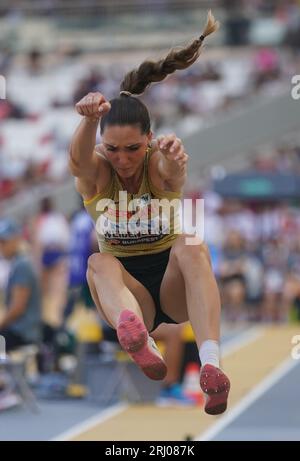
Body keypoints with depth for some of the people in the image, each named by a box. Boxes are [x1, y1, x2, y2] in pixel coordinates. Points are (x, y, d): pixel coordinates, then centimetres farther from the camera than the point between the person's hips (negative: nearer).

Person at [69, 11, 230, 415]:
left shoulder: (159, 164, -12)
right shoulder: (94, 172, -9)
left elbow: (171, 176, -38)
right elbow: (81, 159, -35)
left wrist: (174, 161, -64)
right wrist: (90, 118, -59)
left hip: (172, 281, -1)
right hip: (127, 288, 1)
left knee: (191, 246, -34)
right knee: (99, 263, -33)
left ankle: (211, 365, -53)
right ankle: (140, 343, -64)